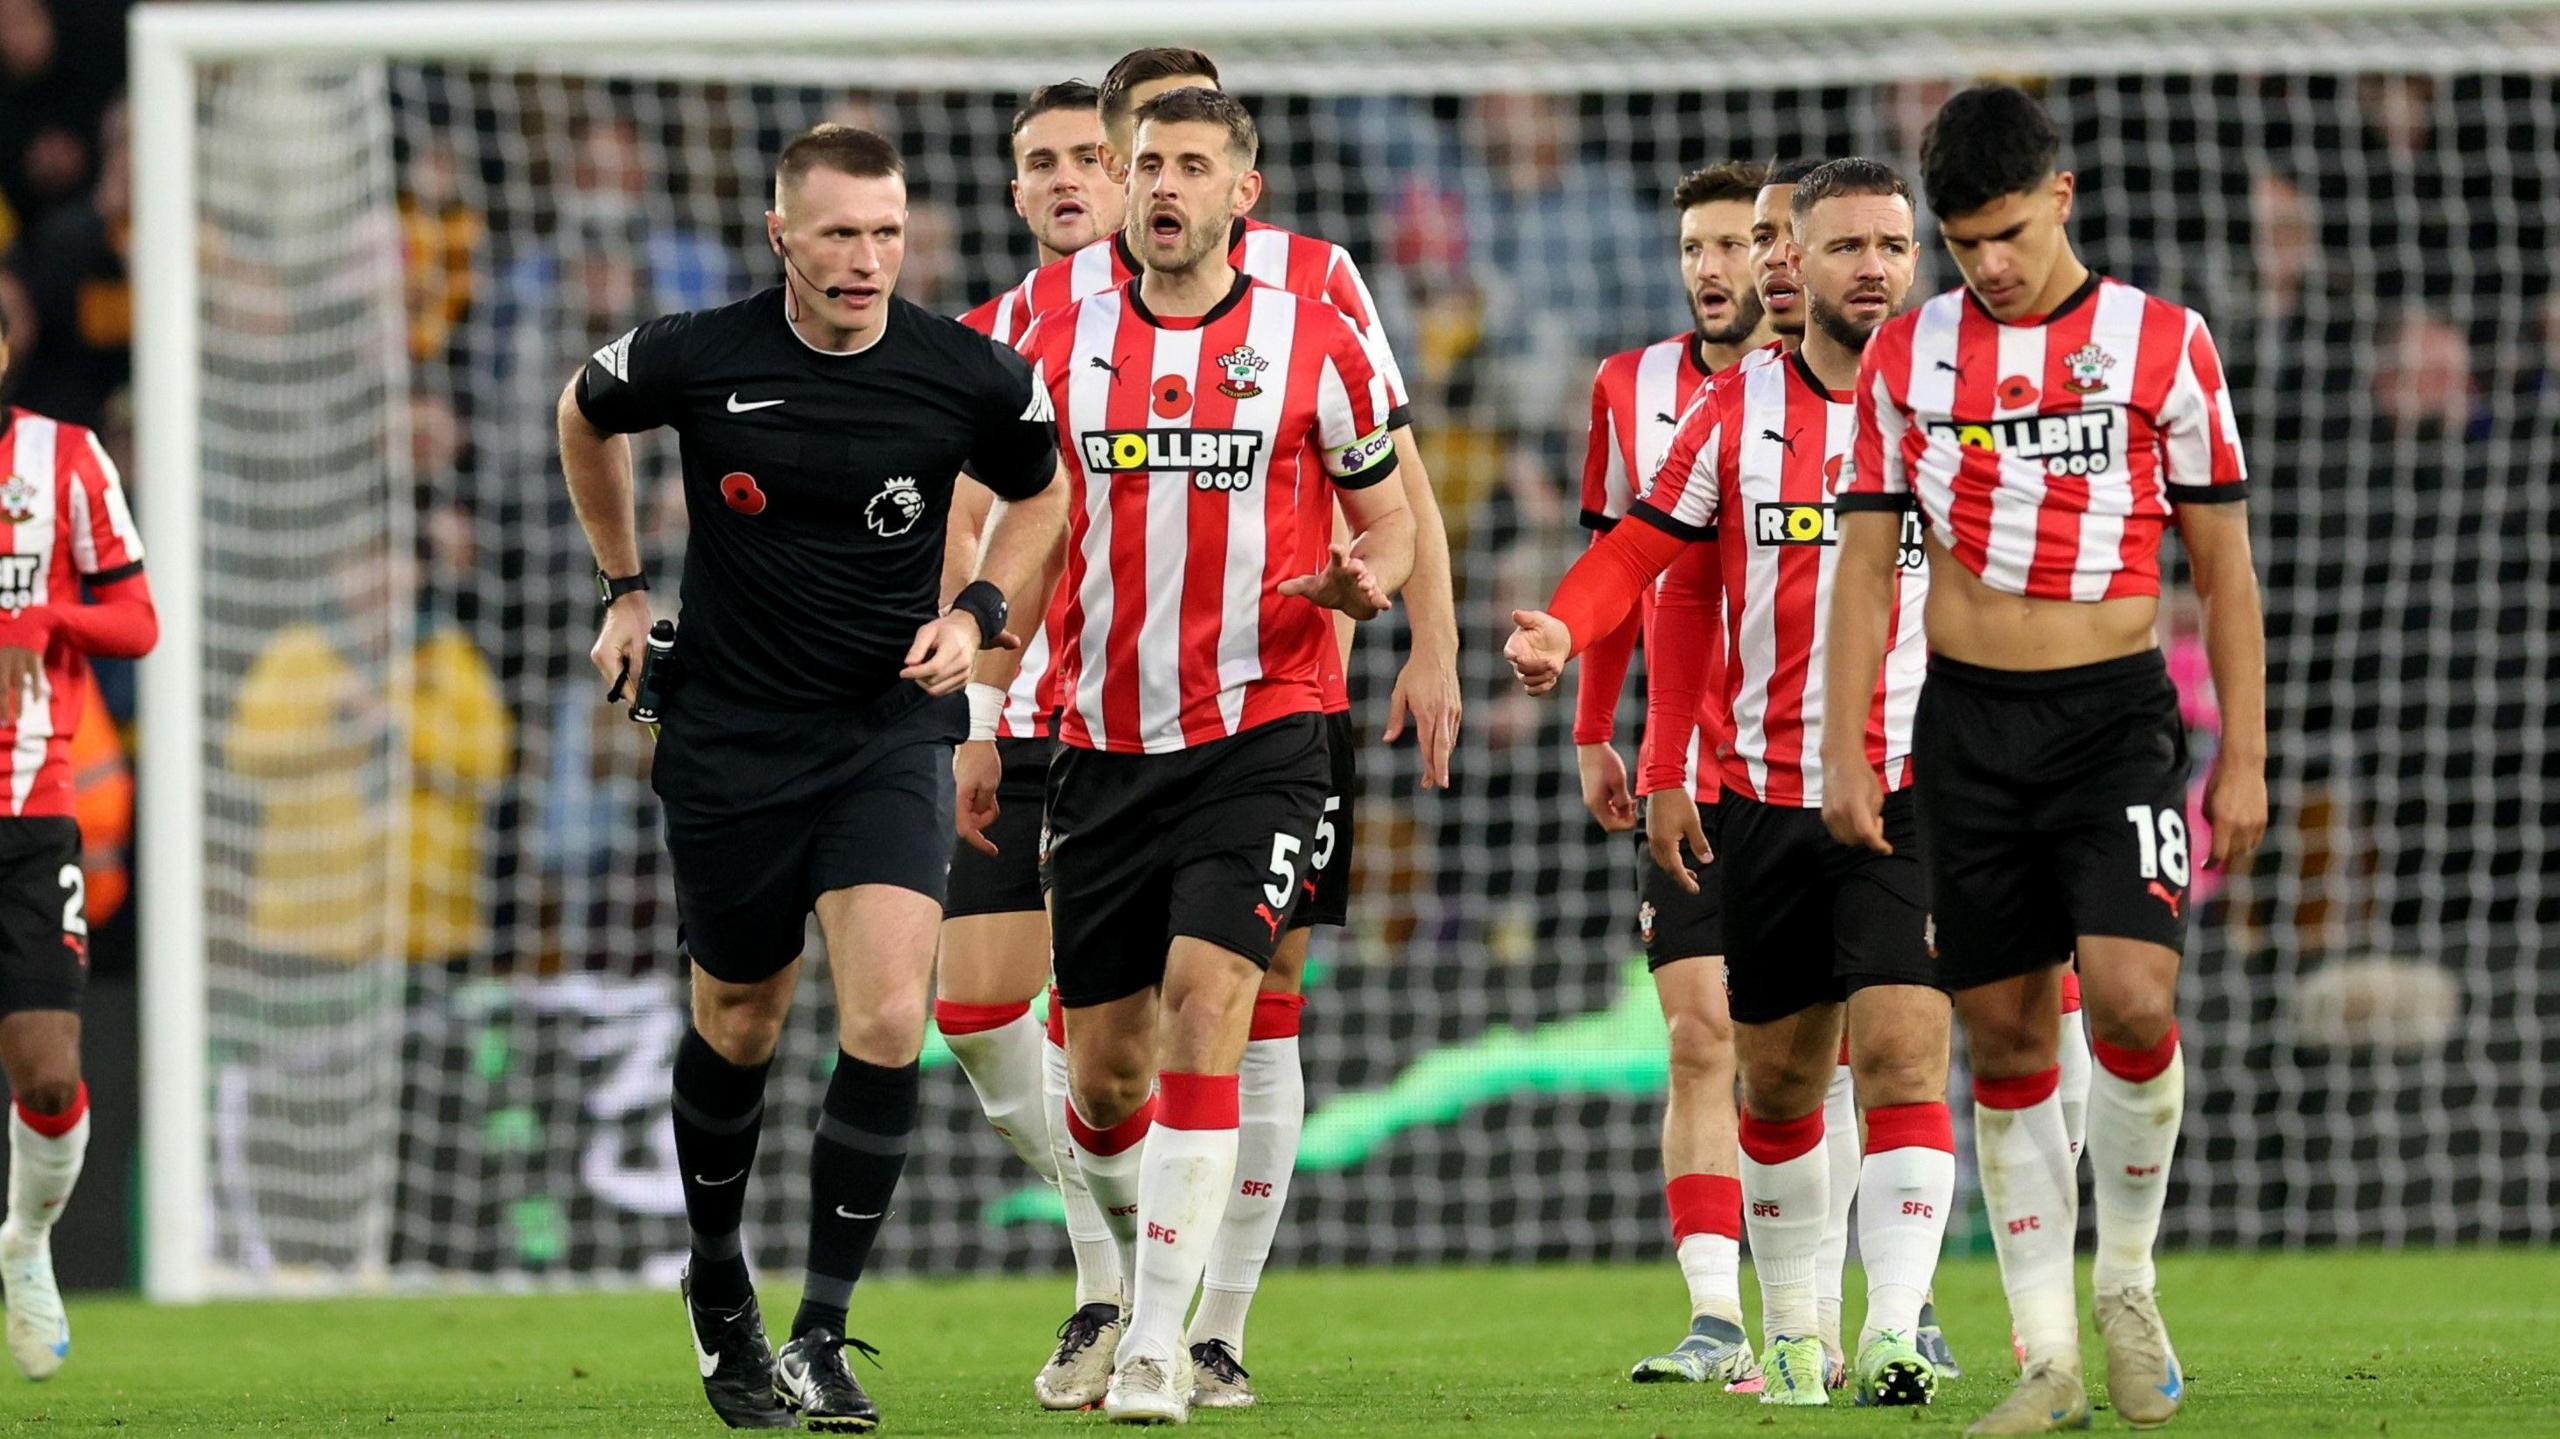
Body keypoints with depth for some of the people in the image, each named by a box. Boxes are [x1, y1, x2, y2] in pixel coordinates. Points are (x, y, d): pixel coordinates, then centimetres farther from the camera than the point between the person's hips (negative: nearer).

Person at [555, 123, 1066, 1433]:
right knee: (739, 1024, 13)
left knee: (887, 1022, -16)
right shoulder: (695, 360, -11)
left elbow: (1038, 495, 11)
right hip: (727, 734, 0)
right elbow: (584, 418, 12)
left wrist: (978, 613, -5)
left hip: (890, 725, 0)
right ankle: (716, 1291, 38)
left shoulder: (968, 378, -10)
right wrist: (623, 589, 12)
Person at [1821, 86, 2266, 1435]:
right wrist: (1845, 753, 2)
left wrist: (2243, 759, 0)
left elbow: (2225, 569, 3)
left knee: (2133, 996, -19)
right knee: (2006, 1036, 2)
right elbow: (1867, 564, 9)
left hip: (2116, 714, -2)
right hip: (1969, 718, 2)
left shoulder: (2162, 344, 0)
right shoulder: (1905, 356, 6)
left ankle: (2127, 1279, 3)